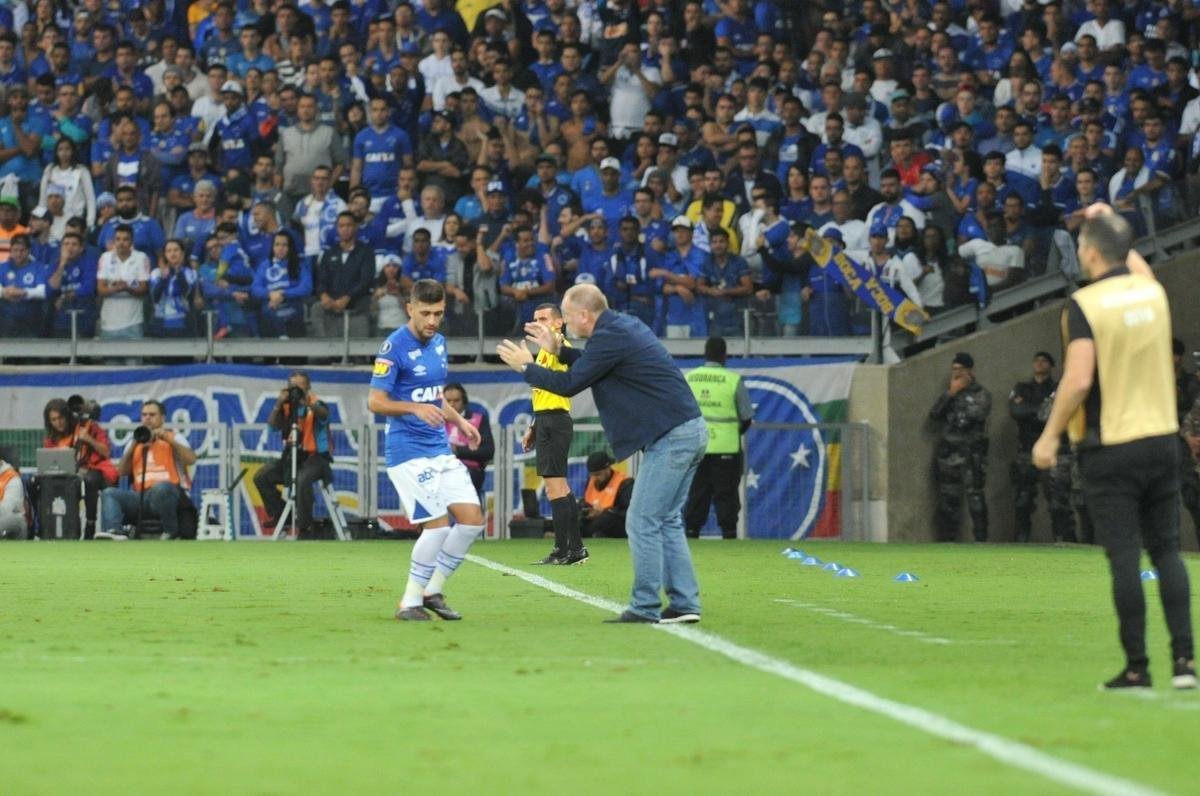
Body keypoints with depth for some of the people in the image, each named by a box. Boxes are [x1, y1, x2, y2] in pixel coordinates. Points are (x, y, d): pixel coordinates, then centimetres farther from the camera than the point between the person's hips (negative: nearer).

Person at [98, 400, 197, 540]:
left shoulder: (174, 438, 15)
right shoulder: (135, 444, 25)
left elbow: (191, 460, -3)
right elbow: (122, 471, 13)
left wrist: (168, 439, -8)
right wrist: (134, 446, 3)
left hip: (167, 494, -4)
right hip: (140, 497, 4)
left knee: (160, 487, -39)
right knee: (109, 493, -20)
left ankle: (171, 532, -20)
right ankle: (115, 531, -46)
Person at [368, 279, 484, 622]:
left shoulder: (438, 343, 12)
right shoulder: (395, 346, -12)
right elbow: (375, 401, -16)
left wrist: (459, 420, 11)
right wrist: (414, 408, -30)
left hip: (440, 449, 8)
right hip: (408, 452, -8)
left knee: (472, 519, 1)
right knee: (438, 523, -14)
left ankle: (432, 592, 14)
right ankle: (410, 603, 0)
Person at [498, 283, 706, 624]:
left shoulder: (610, 337, -15)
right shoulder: (623, 325, 15)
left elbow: (569, 384, -9)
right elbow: (594, 366, 29)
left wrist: (525, 366, 5)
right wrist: (557, 350, 25)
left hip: (670, 438, -10)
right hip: (690, 430, 10)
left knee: (643, 523, -5)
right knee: (667, 521, 13)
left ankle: (645, 607, -5)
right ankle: (684, 604, 11)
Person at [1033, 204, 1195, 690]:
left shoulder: (1084, 304, -12)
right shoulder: (1152, 291, 6)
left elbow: (1079, 379, -19)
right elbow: (1135, 266, 33)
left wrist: (1049, 436, -11)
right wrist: (1111, 227, 37)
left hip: (1110, 448, -5)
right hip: (1161, 439, 5)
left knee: (1125, 558, -3)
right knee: (1166, 550, 9)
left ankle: (1137, 667, -1)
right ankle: (1183, 659, 2)